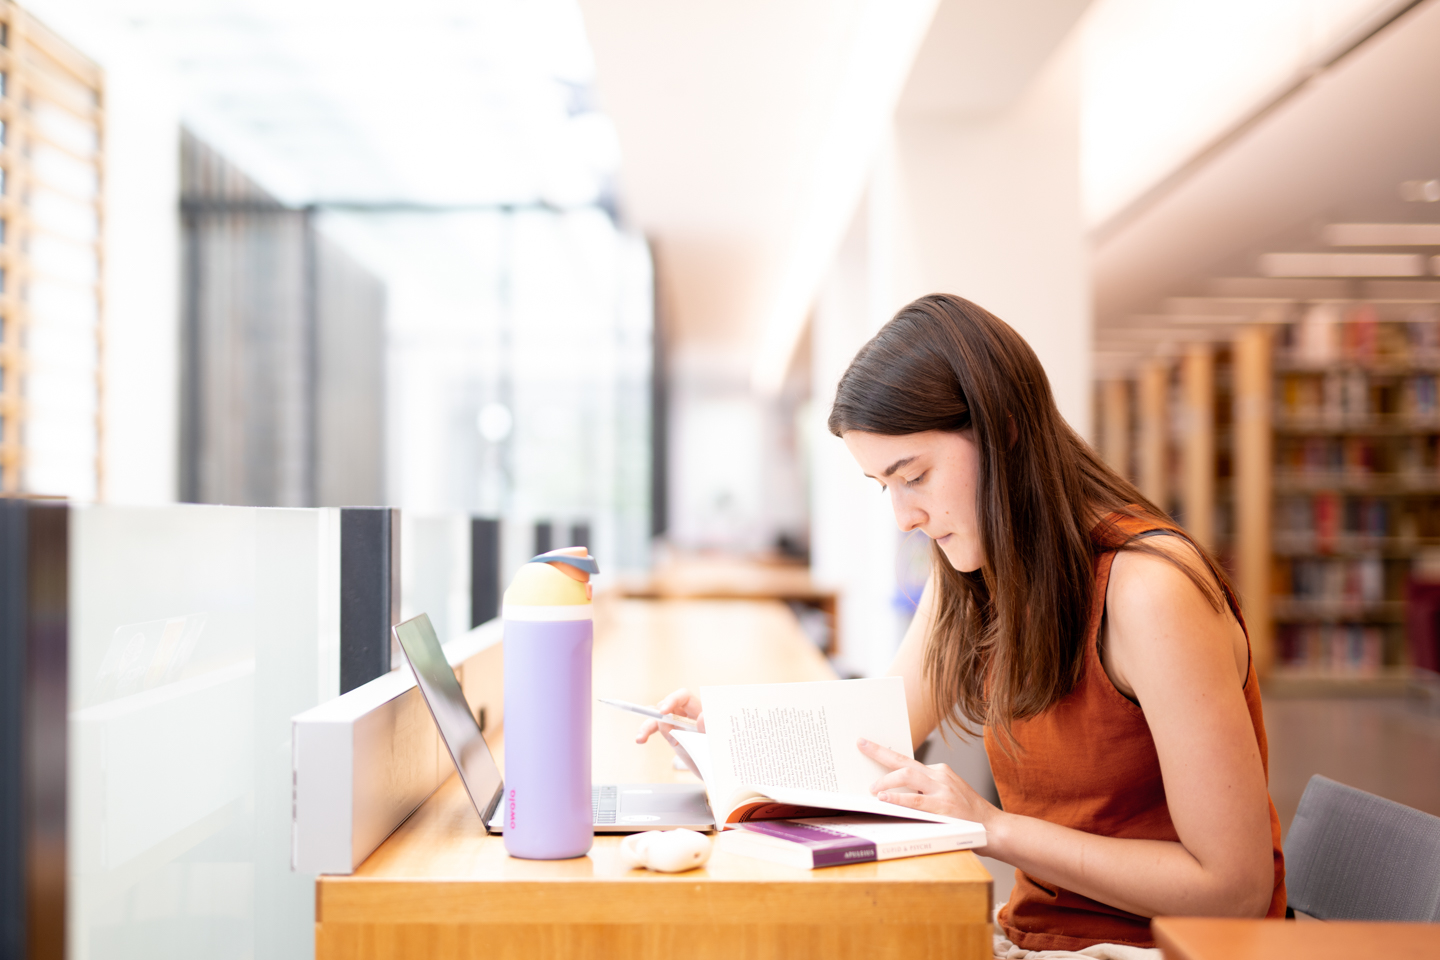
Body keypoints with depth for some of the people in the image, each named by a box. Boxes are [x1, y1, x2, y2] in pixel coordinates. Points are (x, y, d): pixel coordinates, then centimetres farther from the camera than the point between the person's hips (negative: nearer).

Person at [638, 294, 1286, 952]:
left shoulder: (1149, 591, -22)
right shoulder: (965, 579, 3)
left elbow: (1237, 888, -20)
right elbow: (877, 733, 15)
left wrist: (993, 827, -23)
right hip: (1031, 934, 7)